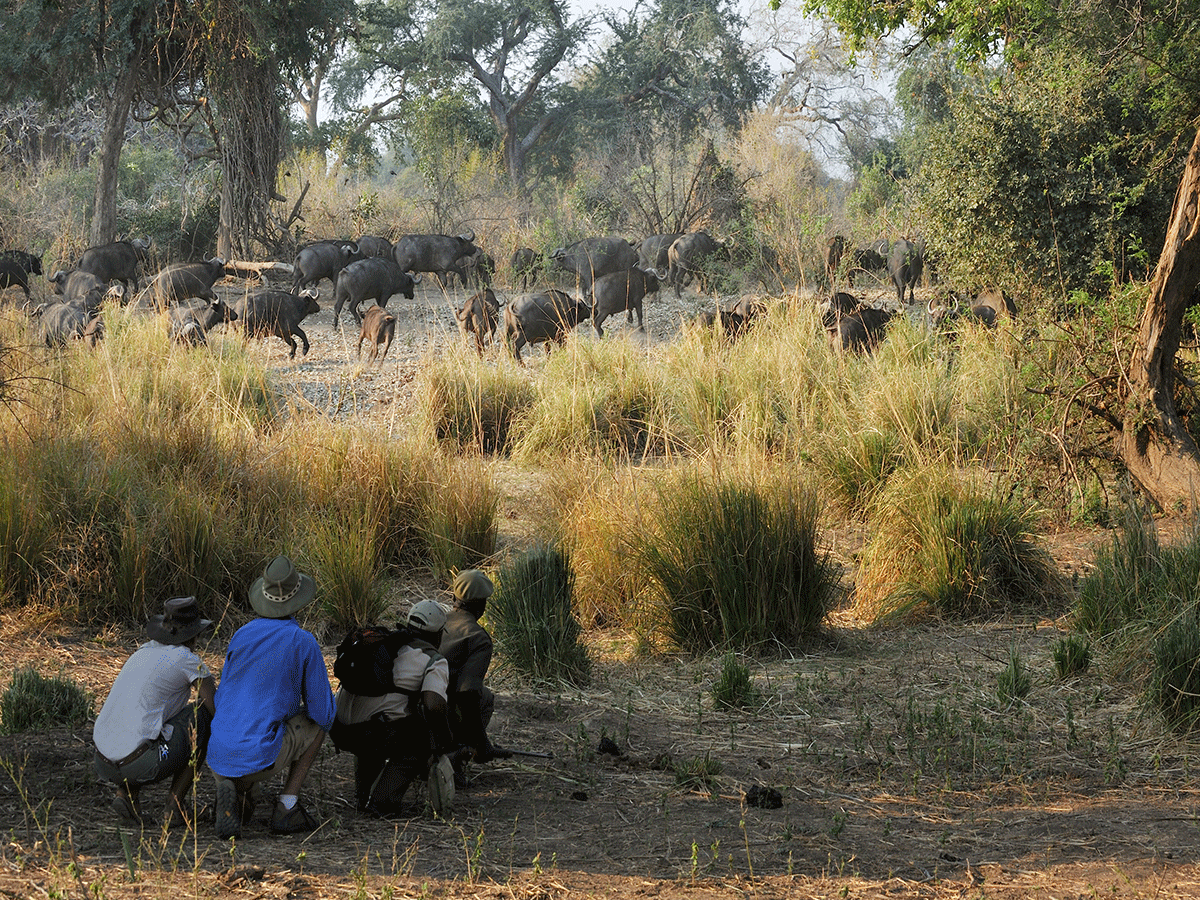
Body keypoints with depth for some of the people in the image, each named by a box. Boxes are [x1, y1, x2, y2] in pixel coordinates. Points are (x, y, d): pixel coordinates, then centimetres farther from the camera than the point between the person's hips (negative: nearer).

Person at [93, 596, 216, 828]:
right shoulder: (187, 659, -3)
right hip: (140, 764, -7)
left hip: (104, 764, 7)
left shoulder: (143, 652, 20)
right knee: (204, 714, 11)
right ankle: (176, 802, 5)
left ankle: (126, 792, 10)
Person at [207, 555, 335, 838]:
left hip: (218, 759, 5)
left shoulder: (241, 635, 9)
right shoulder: (303, 643, -6)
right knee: (316, 724, 22)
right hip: (259, 756, -5)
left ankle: (235, 794, 0)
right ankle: (286, 809, 15)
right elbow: (323, 713, 0)